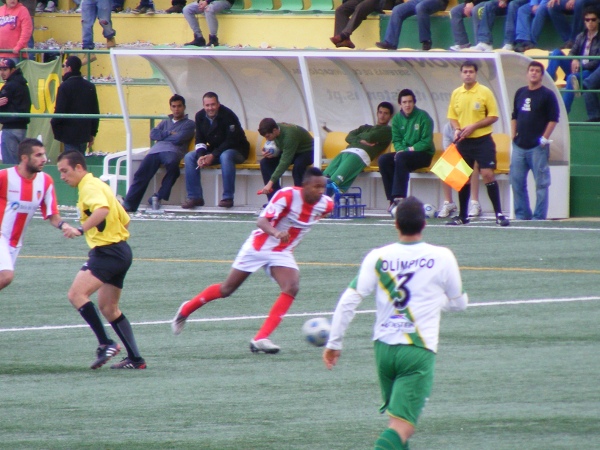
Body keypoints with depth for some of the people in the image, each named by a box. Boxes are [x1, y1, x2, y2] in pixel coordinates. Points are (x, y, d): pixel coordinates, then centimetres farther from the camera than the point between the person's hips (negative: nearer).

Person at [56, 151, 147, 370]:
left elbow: (102, 209, -33)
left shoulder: (90, 186, -11)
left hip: (107, 251, -11)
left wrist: (80, 229, -39)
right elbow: (125, 219, 25)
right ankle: (135, 359, 15)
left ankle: (105, 344, -22)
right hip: (121, 251, 11)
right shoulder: (98, 185, 20)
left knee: (77, 294, -18)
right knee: (108, 308, 16)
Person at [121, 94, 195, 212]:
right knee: (142, 172, -23)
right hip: (156, 149, 4)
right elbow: (153, 134, 17)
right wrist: (169, 134, 5)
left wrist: (162, 135, 13)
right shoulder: (166, 122, 35)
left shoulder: (189, 124, 20)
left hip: (172, 150, -4)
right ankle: (129, 204, -31)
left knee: (172, 163, -41)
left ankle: (159, 197, -30)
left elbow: (178, 139, 3)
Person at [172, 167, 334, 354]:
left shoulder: (325, 204, -12)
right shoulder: (287, 195, -27)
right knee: (227, 289, 9)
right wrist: (275, 232, -56)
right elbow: (262, 221, -35)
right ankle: (186, 310, 34)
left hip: (282, 253, 4)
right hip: (259, 246, -4)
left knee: (292, 287, -23)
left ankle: (260, 339, -23)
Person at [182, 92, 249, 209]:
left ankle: (228, 198, -34)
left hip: (236, 150, -6)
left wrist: (213, 156, -29)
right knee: (189, 157, -12)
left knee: (226, 156, -40)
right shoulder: (200, 116, -3)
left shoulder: (228, 116, -21)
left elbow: (231, 141, -23)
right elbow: (199, 140, 2)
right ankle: (194, 197, -13)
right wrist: (201, 155, -20)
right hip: (214, 150, 6)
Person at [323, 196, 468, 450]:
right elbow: (459, 303, 12)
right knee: (402, 425, -11)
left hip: (384, 347, 4)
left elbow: (348, 301, -5)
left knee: (396, 415, 24)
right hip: (418, 352, -4)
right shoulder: (442, 257, -3)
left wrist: (334, 343, 3)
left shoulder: (377, 257, 0)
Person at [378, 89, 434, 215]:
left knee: (401, 158, -34)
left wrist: (408, 150, -20)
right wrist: (401, 149, -16)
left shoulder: (423, 116, -8)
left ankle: (399, 197, -38)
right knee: (383, 159, -20)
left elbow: (427, 142, -12)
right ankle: (393, 199, -22)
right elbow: (396, 140, 7)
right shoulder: (397, 118, 8)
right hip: (404, 152, 5)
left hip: (423, 154, -5)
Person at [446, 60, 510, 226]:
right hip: (464, 142, 4)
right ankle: (463, 216, 16)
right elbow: (452, 116, 15)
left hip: (482, 140, -4)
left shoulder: (485, 92, -5)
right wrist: (457, 129, -6)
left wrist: (473, 126, -15)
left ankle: (499, 214, -7)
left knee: (487, 175, -11)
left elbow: (493, 116, -5)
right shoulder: (456, 94, 8)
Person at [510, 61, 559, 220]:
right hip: (519, 146, 6)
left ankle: (539, 217, -1)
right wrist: (514, 135, 11)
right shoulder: (520, 93, 15)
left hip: (538, 147, -6)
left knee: (541, 183, -3)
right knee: (516, 181, 7)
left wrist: (544, 139, -11)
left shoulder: (547, 94, -2)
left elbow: (553, 119, -6)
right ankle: (522, 214, 16)